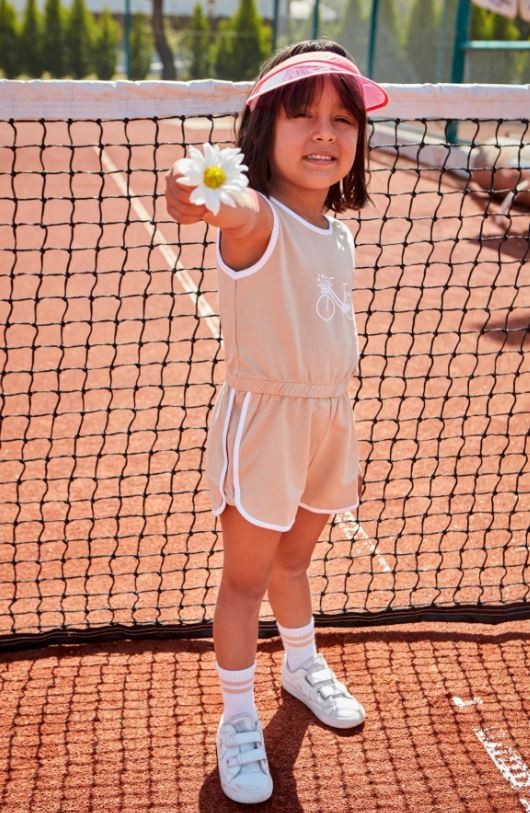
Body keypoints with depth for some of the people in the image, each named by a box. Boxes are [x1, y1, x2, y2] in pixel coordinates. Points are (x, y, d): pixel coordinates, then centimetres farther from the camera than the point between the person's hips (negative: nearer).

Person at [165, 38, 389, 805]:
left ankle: (303, 664, 49)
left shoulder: (338, 235, 4)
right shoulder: (257, 222, -20)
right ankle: (238, 720, 24)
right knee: (245, 577, 7)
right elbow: (241, 210, -47)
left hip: (328, 420, 6)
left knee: (293, 559, 25)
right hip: (263, 420, -6)